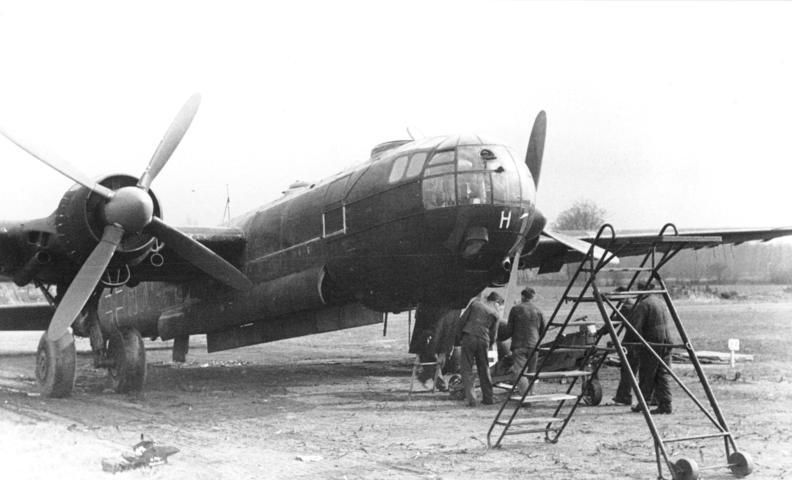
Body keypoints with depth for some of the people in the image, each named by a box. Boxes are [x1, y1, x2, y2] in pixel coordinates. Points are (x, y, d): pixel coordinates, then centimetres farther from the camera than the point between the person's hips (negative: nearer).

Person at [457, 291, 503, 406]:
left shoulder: (475, 303, 9)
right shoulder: (495, 313, 9)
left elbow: (462, 320, 6)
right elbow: (493, 334, 8)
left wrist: (461, 336, 14)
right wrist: (489, 346, 21)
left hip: (468, 338, -1)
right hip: (483, 340, 1)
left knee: (467, 369, 1)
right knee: (484, 370, 15)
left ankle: (471, 398, -10)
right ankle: (488, 398, 20)